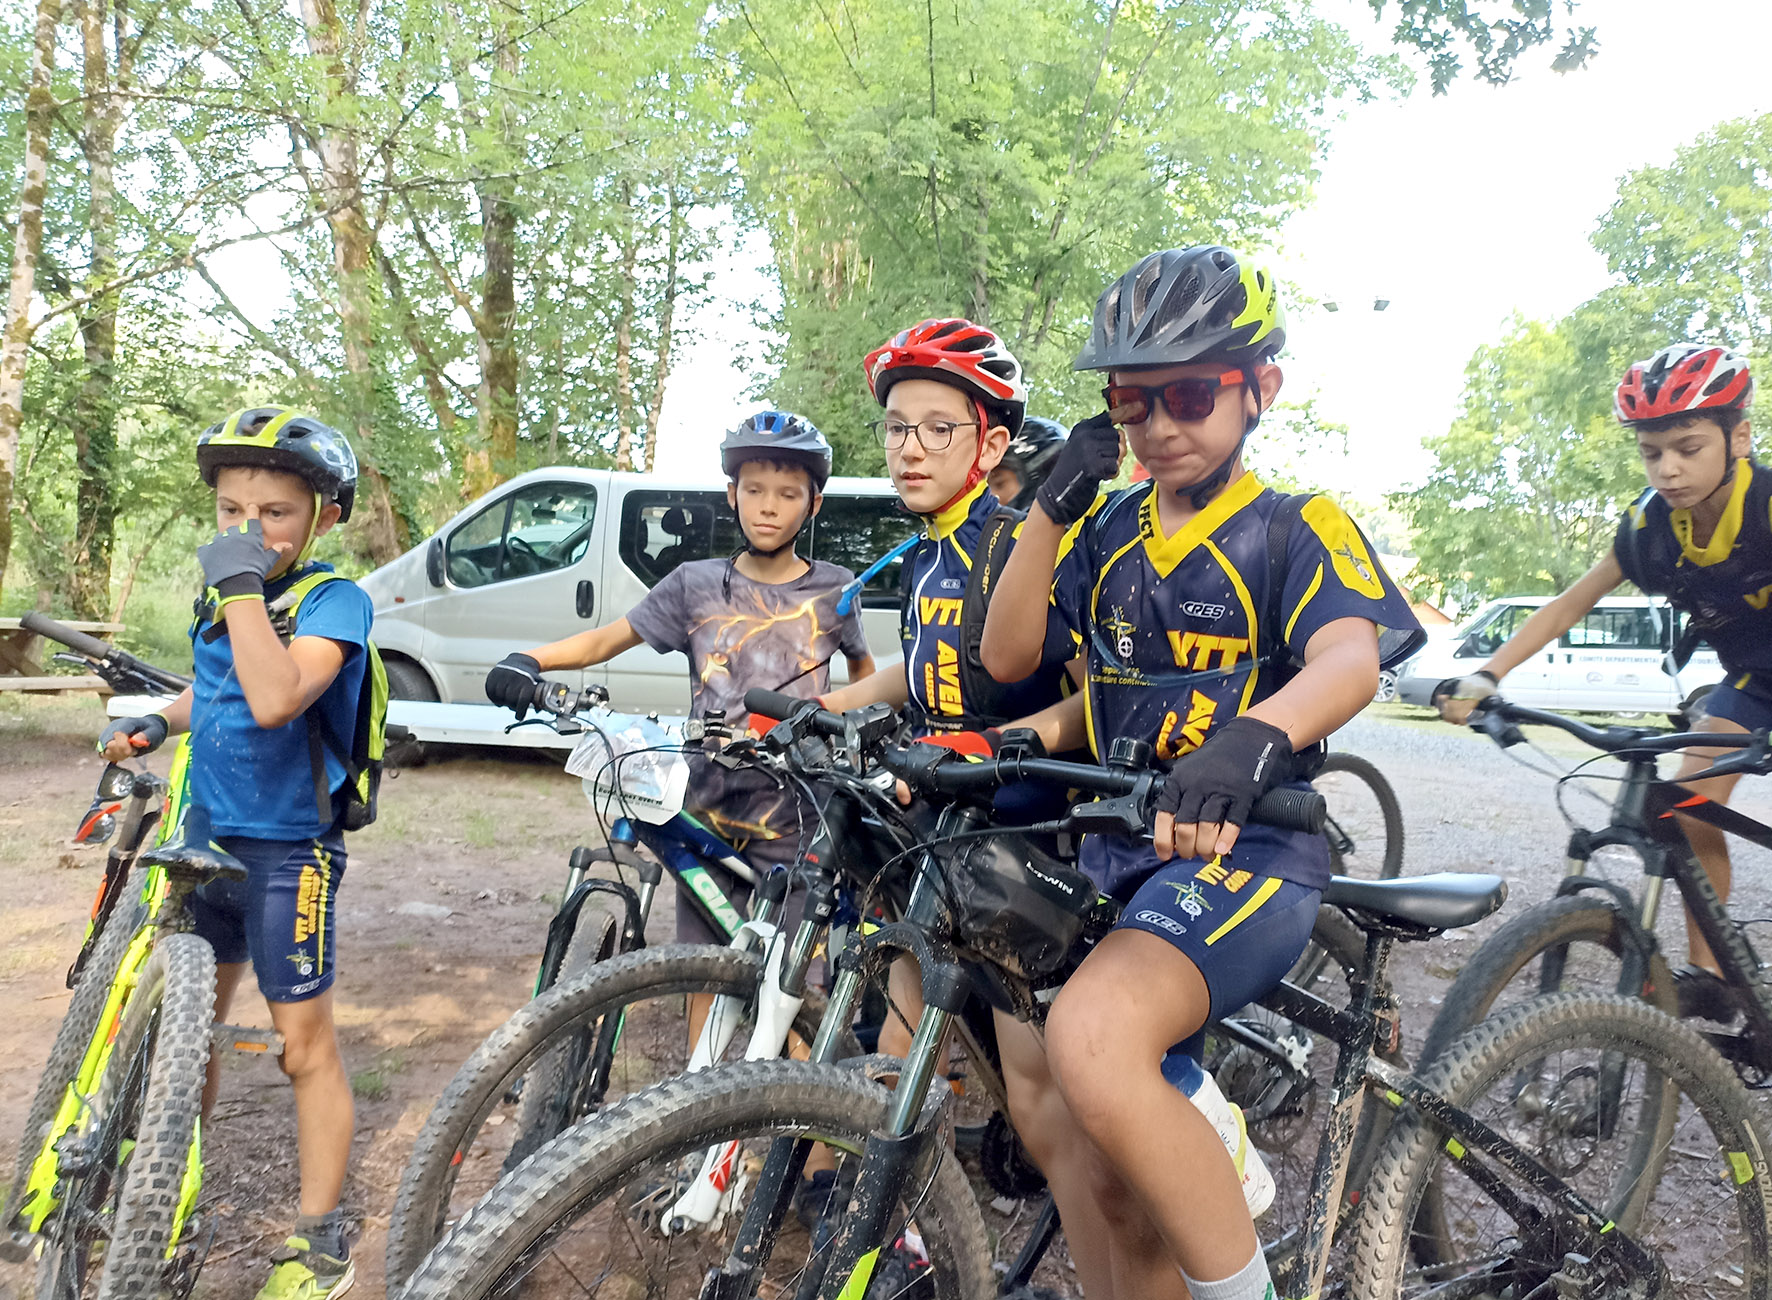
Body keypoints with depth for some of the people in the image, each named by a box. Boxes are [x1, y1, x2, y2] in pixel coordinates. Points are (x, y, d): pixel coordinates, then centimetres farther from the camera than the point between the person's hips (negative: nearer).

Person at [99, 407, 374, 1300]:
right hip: (204, 841, 7)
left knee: (306, 1045, 2)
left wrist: (241, 586, -29)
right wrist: (153, 724, 6)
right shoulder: (224, 600, 5)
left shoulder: (335, 600, -16)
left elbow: (275, 699, -33)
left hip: (287, 851, -7)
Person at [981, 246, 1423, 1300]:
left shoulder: (1299, 530, -2)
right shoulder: (1107, 531, 13)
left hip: (1248, 847, -5)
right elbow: (1009, 655, 4)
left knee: (1092, 1037, -32)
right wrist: (1052, 502, -7)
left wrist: (1253, 739, -45)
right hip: (1116, 848, 6)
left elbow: (1351, 659, -22)